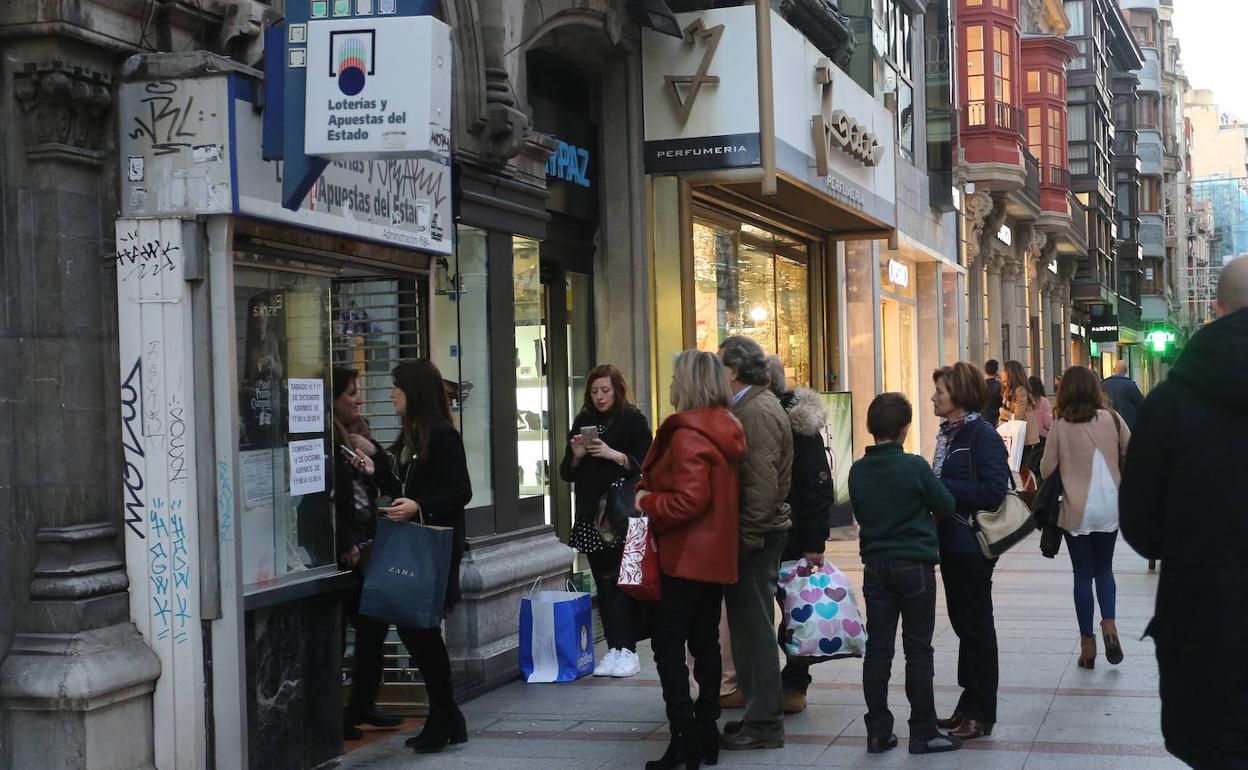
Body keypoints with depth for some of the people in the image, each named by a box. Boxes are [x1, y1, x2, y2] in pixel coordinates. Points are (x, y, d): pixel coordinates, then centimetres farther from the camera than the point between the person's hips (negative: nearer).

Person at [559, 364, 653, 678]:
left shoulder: (633, 420, -1)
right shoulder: (583, 422, 14)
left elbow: (645, 466, -6)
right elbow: (567, 473, 16)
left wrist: (615, 455, -17)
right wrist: (576, 456, -4)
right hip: (591, 514, 5)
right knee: (604, 584, 5)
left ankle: (628, 650, -2)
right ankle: (613, 649, 9)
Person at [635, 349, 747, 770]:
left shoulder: (688, 434, -18)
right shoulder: (724, 430, 11)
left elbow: (689, 500, -25)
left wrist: (646, 502, -11)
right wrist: (652, 495, 13)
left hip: (685, 557, -9)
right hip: (717, 556, 9)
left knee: (668, 646, -4)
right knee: (705, 642, 13)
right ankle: (707, 732, 19)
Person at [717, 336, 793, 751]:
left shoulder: (757, 412, -16)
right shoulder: (750, 406, 16)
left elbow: (762, 483, -22)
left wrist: (746, 538, -21)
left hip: (755, 535, -10)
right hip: (753, 533, 10)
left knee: (754, 627, -4)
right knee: (750, 627, 15)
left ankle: (764, 724, 2)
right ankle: (759, 713, 23)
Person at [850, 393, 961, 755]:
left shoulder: (858, 471, -1)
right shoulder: (914, 467, -14)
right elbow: (947, 505, -4)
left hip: (875, 566, 4)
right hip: (915, 565, -4)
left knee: (878, 649, 7)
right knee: (918, 651, 2)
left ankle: (878, 731, 10)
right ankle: (923, 732, 6)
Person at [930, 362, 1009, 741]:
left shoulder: (982, 434, -15)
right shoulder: (948, 432, 11)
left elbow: (993, 490, -23)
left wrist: (940, 487, -21)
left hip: (973, 545, -9)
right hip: (951, 542, 9)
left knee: (976, 624, 0)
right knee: (961, 621, 15)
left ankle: (981, 714, 9)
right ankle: (969, 705, 24)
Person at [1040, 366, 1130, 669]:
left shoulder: (1061, 427, -9)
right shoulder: (1111, 419, -4)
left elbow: (1046, 470, -3)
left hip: (1076, 511, -2)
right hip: (1109, 508, 2)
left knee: (1083, 575, 9)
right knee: (1104, 569, 18)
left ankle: (1087, 644, 12)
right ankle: (1109, 624, -4)